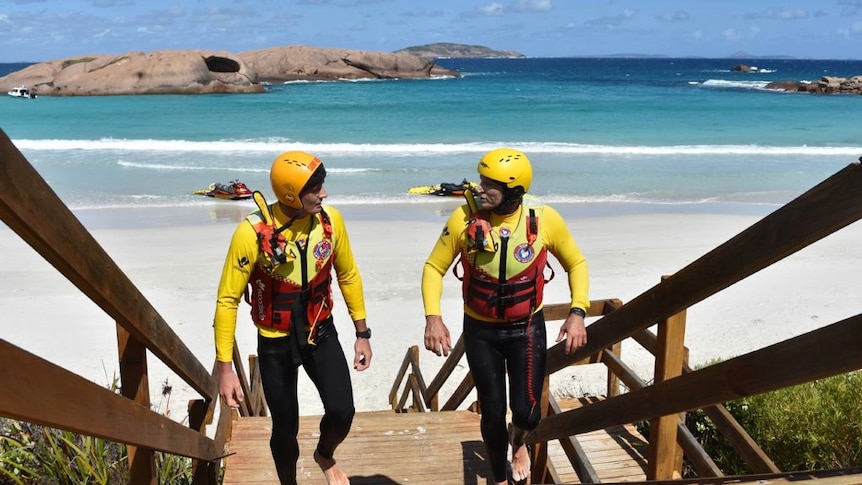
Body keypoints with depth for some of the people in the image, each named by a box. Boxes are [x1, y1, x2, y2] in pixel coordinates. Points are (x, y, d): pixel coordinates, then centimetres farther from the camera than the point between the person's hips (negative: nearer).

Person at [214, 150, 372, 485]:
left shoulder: (330, 220, -12)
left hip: (321, 333, 3)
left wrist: (362, 334, 6)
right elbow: (228, 300, -16)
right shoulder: (253, 232, -24)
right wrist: (225, 368, -16)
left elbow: (349, 276, 3)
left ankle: (325, 455, 28)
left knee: (342, 412, -8)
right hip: (275, 343, -2)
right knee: (285, 428, 8)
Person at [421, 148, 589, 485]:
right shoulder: (464, 218, -18)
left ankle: (518, 441, 38)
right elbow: (434, 267, -7)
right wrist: (433, 317, -20)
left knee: (526, 412, -3)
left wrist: (578, 312, -14)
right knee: (492, 413, 8)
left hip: (527, 328, 0)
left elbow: (576, 264, -1)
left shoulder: (544, 219, -17)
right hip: (480, 330, 0)